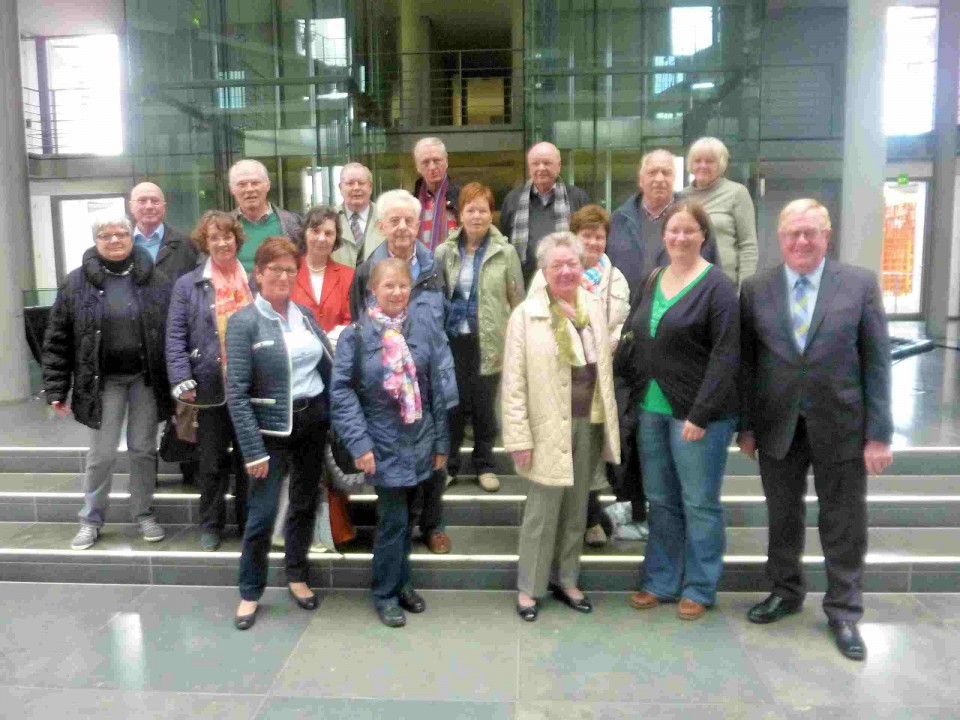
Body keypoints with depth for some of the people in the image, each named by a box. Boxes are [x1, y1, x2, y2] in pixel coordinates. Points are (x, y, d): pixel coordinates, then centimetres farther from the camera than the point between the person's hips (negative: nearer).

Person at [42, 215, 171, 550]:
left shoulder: (154, 280, 0)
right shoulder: (77, 282, -1)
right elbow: (58, 339, 1)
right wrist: (56, 389, -4)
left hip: (146, 378, 0)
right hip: (103, 381, 0)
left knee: (143, 449, 9)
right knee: (101, 453, 5)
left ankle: (144, 514, 24)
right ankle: (91, 520, 22)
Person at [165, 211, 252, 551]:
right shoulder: (188, 285, 2)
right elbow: (176, 337, -2)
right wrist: (182, 380, -13)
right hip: (211, 388, -1)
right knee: (213, 462, 9)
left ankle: (249, 523, 26)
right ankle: (211, 526, 25)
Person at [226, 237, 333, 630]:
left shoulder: (305, 314, 5)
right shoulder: (243, 322, -11)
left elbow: (329, 366, 11)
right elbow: (236, 392, -14)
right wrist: (253, 450, -17)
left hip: (314, 420, 5)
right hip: (272, 428, -5)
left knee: (306, 504, 15)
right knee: (262, 514, 0)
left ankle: (297, 576, 34)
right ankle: (250, 593, 21)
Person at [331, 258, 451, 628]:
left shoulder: (422, 332, 2)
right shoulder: (355, 335, -8)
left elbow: (436, 390, 5)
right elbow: (342, 391, -9)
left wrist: (441, 441, 6)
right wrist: (359, 443, -15)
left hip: (418, 440, 4)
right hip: (383, 442, -3)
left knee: (405, 517, 15)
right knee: (393, 519, -1)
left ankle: (401, 583, 32)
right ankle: (385, 594, 17)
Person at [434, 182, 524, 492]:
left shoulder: (505, 252, -1)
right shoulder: (444, 252, 4)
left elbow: (518, 301, 3)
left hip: (489, 341, -1)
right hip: (452, 339, 1)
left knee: (485, 406, 8)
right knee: (453, 403, 6)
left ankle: (484, 465, 25)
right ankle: (448, 464, 23)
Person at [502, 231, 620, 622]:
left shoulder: (595, 308, 6)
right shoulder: (526, 314, -9)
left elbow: (604, 366, 10)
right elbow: (514, 382, -10)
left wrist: (609, 421, 6)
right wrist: (519, 437, -13)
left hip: (590, 424, 5)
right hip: (549, 426, -5)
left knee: (575, 509, 16)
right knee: (542, 510, 4)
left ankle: (565, 579, 32)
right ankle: (529, 588, 22)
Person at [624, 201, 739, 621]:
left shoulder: (716, 286, -8)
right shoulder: (652, 281, 12)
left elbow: (725, 355, -14)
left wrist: (701, 414, -18)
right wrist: (635, 399, 8)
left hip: (696, 413, -6)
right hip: (652, 409, 6)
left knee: (699, 504, 6)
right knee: (660, 500, 14)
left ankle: (699, 589, 22)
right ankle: (661, 582, 28)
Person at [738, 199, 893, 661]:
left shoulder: (860, 283, -2)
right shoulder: (755, 289, 1)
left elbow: (877, 361, -3)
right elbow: (746, 362, 3)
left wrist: (878, 434, -7)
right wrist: (745, 426, 1)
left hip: (841, 427, -1)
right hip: (777, 428, 2)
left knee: (844, 523, 9)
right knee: (782, 516, 15)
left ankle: (843, 611, 27)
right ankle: (786, 592, 35)